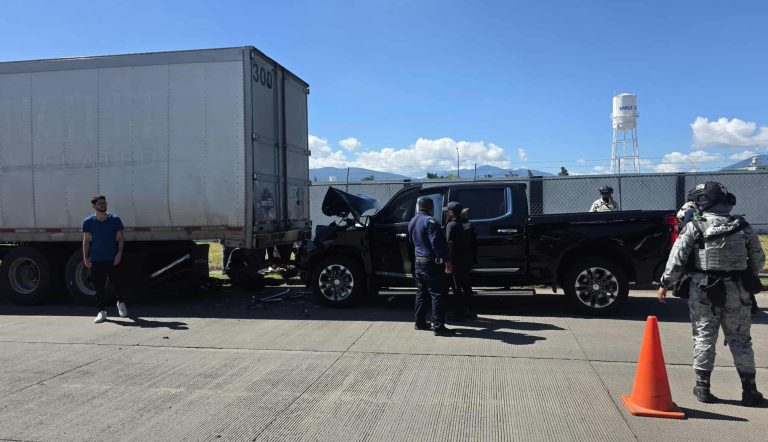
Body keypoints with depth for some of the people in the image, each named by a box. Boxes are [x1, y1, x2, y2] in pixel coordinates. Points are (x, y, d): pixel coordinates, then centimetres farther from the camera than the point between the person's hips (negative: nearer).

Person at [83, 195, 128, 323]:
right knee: (99, 286, 1)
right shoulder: (88, 221, 3)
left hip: (113, 259, -1)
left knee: (116, 282, 5)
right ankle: (102, 311, 10)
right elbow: (86, 241, 6)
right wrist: (85, 257, -2)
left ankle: (121, 302, 32)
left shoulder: (115, 219, 1)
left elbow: (120, 238, 2)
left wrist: (119, 253, -9)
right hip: (96, 259, 1)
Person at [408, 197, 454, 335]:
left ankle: (420, 322, 22)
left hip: (418, 261, 9)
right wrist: (447, 261, -23)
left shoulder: (412, 222, 12)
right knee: (438, 294, -5)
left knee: (421, 293, 17)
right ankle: (438, 326, -5)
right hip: (431, 263, -9)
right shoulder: (430, 221, -16)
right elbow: (437, 244, -24)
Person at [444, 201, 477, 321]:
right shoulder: (468, 224, 9)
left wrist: (448, 261, -17)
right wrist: (473, 259, 14)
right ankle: (469, 312, 25)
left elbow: (450, 245, -19)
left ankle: (459, 314, 5)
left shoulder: (451, 225, -13)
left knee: (457, 287, 1)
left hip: (456, 261, -8)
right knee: (466, 285, 18)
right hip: (467, 260, 8)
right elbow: (474, 242, 10)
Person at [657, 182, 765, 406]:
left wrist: (665, 283, -1)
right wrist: (748, 280, 25)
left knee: (704, 338, 7)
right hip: (737, 292, 3)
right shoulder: (743, 227, 0)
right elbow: (758, 259, 8)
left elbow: (677, 259, -11)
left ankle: (703, 387, 11)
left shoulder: (694, 228, -9)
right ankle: (749, 390, 17)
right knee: (740, 340, 13)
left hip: (703, 291, -2)